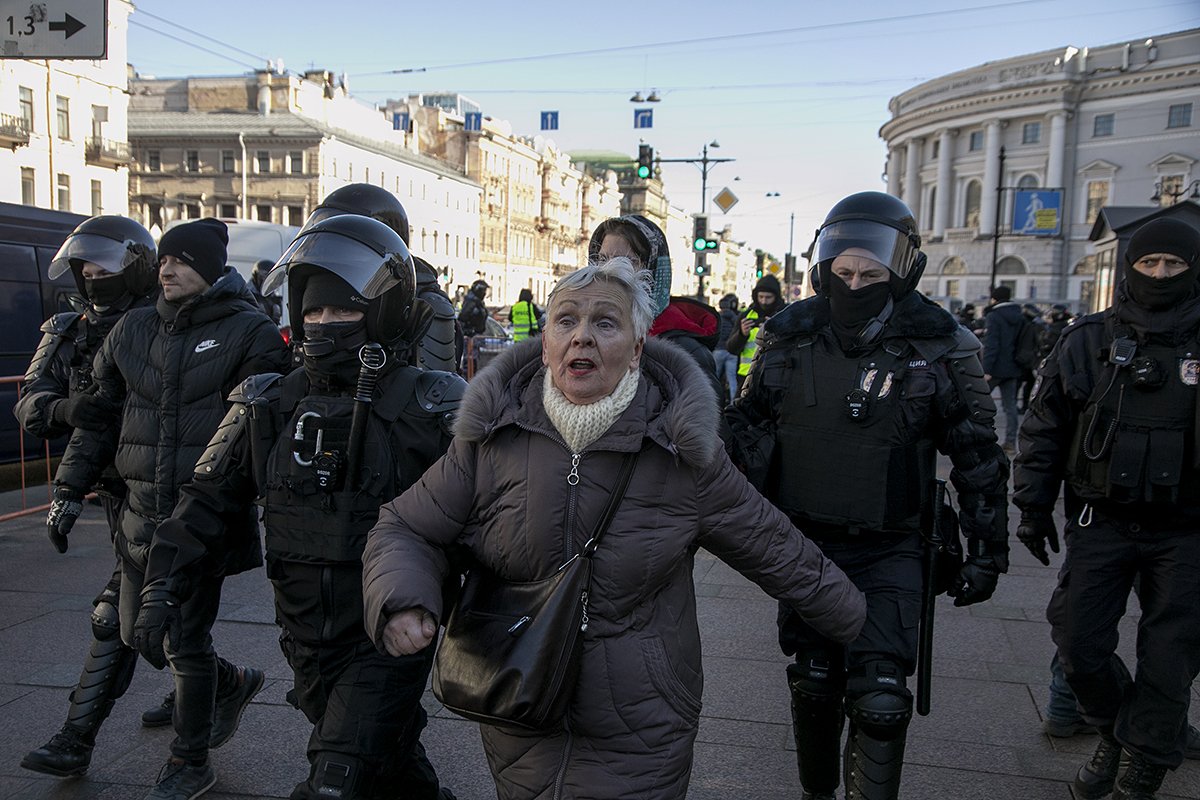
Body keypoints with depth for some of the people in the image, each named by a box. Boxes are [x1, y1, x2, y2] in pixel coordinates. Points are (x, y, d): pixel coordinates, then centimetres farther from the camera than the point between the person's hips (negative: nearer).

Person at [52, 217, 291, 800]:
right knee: (140, 632, 14)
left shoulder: (250, 334, -7)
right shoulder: (132, 330, 9)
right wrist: (69, 489, 11)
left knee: (184, 638, 0)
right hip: (142, 510, 6)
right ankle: (233, 685, 40)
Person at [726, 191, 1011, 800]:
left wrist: (987, 552, 1)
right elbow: (747, 428, 10)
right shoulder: (789, 339, -2)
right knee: (812, 683, 14)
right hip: (803, 544, 3)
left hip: (889, 551, -2)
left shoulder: (939, 350, -8)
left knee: (879, 698, -9)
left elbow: (977, 456, 0)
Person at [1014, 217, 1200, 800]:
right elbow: (1044, 429, 7)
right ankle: (1113, 735, 31)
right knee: (1079, 646, 3)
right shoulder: (1088, 341, 3)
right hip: (1102, 520, 1)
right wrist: (1033, 507, 4)